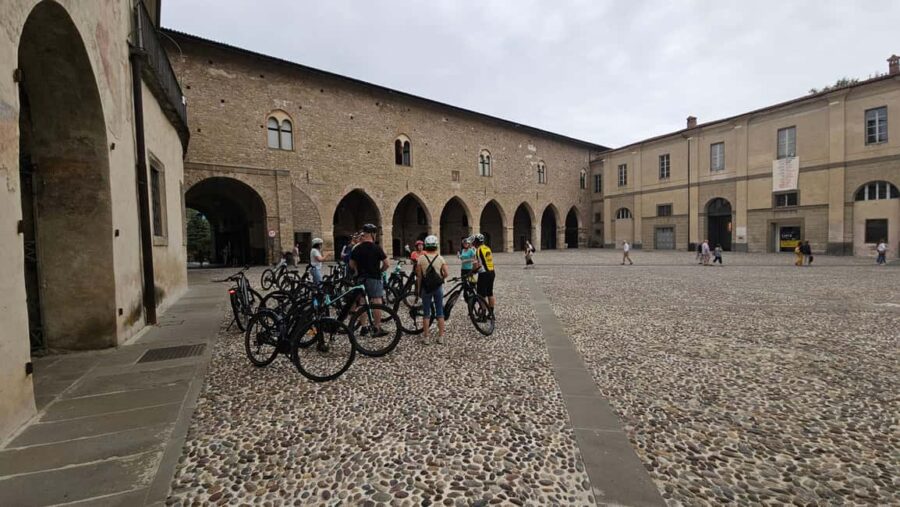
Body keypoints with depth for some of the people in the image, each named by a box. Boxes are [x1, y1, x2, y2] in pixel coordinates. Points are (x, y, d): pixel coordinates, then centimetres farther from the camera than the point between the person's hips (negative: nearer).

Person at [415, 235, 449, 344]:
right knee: (440, 312, 9)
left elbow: (419, 276, -6)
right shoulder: (440, 258, -4)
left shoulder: (421, 258, -7)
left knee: (426, 313, 8)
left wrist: (418, 288, 5)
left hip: (426, 288, -1)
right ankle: (441, 337, 13)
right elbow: (446, 274, -8)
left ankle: (426, 337, 13)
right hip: (438, 287, 1)